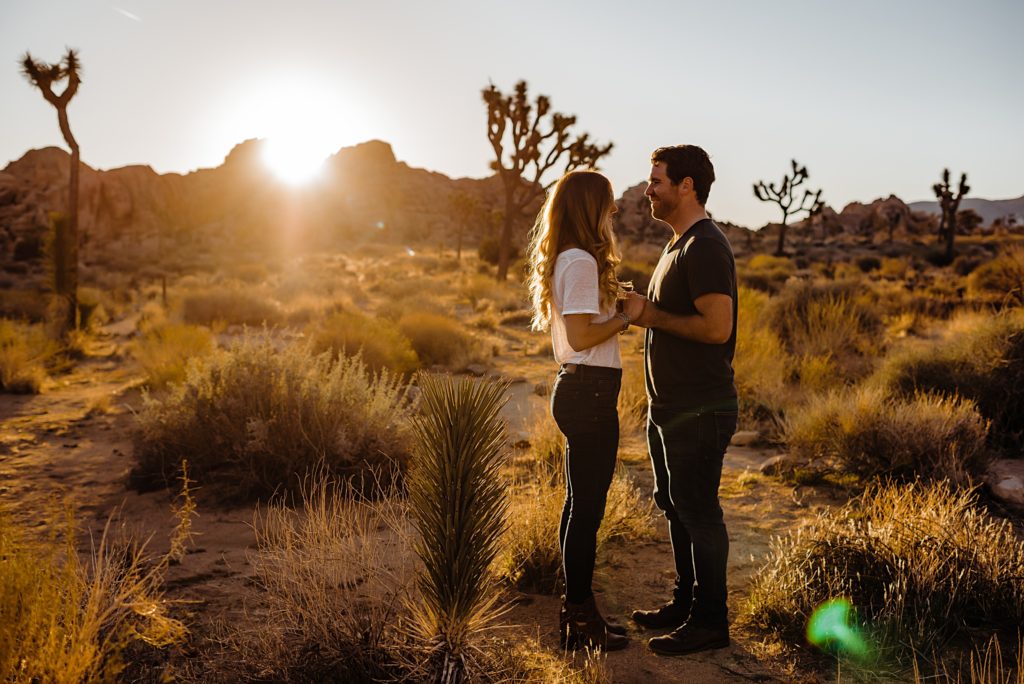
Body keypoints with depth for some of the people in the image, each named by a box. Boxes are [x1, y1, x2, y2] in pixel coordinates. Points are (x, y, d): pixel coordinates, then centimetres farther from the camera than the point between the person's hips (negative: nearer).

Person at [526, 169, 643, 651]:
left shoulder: (568, 260, 16)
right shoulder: (581, 261, -15)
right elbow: (581, 336, -22)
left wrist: (618, 308, 11)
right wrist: (628, 316, -11)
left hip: (579, 390, 11)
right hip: (589, 392, -11)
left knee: (580, 502, 16)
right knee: (587, 506, -3)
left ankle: (577, 609, 27)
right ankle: (579, 619, 7)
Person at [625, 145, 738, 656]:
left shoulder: (706, 247, -16)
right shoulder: (678, 245, 16)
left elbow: (716, 326, -25)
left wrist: (653, 315, -16)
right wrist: (642, 309, 7)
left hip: (699, 411, -10)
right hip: (670, 405, 10)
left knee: (698, 512, -1)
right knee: (674, 505, 17)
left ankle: (710, 622, 12)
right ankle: (686, 603, 31)